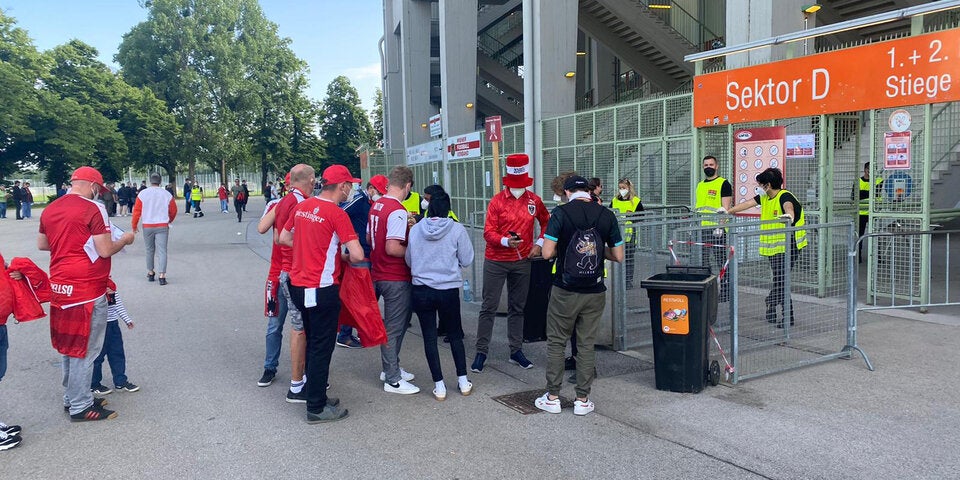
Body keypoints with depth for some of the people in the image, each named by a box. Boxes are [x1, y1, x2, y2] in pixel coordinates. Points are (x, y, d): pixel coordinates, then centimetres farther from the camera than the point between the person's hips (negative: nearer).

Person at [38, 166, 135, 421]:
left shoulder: (50, 210, 9)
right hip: (87, 289, -8)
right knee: (85, 349, 2)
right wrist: (125, 240, 0)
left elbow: (41, 244, 20)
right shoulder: (93, 209, -14)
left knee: (69, 345, 19)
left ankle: (71, 397, 31)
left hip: (60, 287, 8)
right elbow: (105, 251, -18)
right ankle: (80, 407, 10)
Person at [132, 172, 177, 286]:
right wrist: (170, 221, 27)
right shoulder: (167, 194, -1)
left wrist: (134, 225, 10)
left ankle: (150, 273, 25)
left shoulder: (143, 194, -3)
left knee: (149, 250, 16)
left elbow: (137, 211, -2)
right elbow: (173, 210, 8)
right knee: (162, 250, -3)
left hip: (147, 226, 1)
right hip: (162, 226, -1)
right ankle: (162, 276, -11)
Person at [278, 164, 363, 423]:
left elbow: (283, 238, 18)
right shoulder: (337, 214, -16)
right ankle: (316, 408, 12)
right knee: (322, 347, 3)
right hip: (322, 289, -8)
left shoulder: (302, 207, 6)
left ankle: (316, 394, 33)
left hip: (298, 285, 8)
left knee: (312, 342, 21)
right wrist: (345, 258, 0)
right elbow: (357, 255, -22)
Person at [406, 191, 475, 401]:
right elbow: (466, 260, -3)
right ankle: (463, 381, 21)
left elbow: (409, 260, 7)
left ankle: (439, 386, 10)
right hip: (449, 290, -1)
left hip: (421, 291, 1)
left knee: (430, 338, 8)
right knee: (455, 335, 17)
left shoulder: (415, 229, -3)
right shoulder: (457, 229, -9)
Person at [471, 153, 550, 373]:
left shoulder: (534, 200, 1)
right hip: (496, 261, -3)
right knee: (489, 307, 1)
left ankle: (516, 351, 22)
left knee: (518, 307, 12)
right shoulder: (497, 201, -8)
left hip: (522, 262, 3)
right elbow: (488, 232, -11)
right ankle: (481, 352, 10)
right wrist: (506, 241, -29)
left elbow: (547, 222, 17)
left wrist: (539, 243, 3)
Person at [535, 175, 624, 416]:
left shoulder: (560, 213, -8)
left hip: (565, 291, -2)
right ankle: (582, 400, 17)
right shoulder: (607, 215, 0)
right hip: (595, 292, 3)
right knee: (586, 345, 11)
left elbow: (547, 253, -13)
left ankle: (553, 397, 17)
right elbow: (618, 256, 3)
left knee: (556, 342, 11)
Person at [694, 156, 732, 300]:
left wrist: (720, 226, -18)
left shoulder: (723, 184, -2)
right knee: (703, 261, 8)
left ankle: (725, 290, 2)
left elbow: (726, 208, -8)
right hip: (701, 228, 7)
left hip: (717, 228, -7)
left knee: (721, 261, -2)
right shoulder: (700, 185, 19)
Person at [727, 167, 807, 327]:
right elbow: (747, 204, 20)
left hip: (788, 246, -7)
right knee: (779, 280, 10)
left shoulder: (785, 196, -15)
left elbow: (788, 206, -36)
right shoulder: (765, 197, 10)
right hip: (773, 247, 7)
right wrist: (728, 212, 27)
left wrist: (789, 215, -58)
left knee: (781, 281, -9)